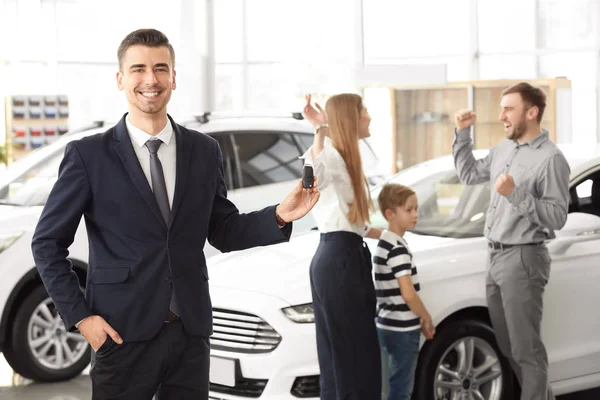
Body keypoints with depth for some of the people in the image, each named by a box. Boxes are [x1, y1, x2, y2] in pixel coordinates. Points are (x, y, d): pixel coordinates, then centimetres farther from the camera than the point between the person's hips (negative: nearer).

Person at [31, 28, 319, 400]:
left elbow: (224, 232, 12)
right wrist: (80, 316, -7)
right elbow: (48, 243, 0)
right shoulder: (89, 155, -3)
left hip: (191, 332, 3)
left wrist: (278, 216, -6)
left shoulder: (205, 152, 7)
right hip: (124, 333, -3)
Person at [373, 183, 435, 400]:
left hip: (391, 325, 10)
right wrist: (427, 318, -9)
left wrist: (420, 320, 15)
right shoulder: (397, 248, -18)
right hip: (402, 329, -10)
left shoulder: (385, 243, 12)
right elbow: (408, 294, -25)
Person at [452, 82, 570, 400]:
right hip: (496, 258, 9)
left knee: (526, 349, -4)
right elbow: (468, 174, 24)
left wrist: (515, 195, -27)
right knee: (509, 347, 16)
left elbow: (557, 218, -18)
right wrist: (462, 133, 14)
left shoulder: (550, 159, -14)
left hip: (523, 259, -8)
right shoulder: (503, 149, 11)